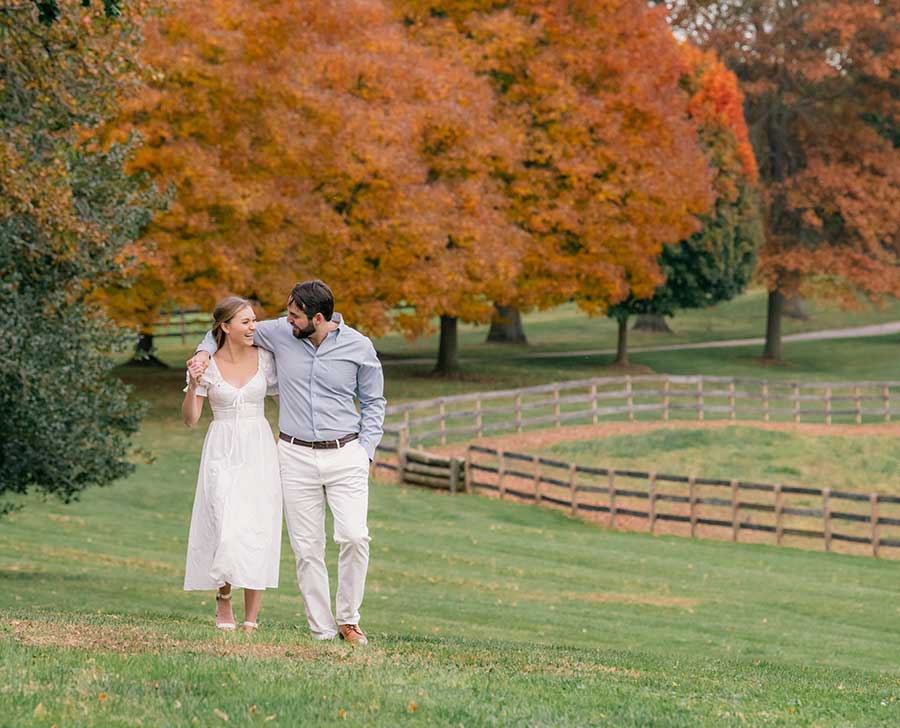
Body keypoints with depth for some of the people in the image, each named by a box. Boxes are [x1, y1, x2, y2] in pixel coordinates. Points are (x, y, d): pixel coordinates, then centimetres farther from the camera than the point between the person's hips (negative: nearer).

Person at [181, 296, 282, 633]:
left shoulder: (264, 358, 3)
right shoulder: (207, 365, -1)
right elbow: (190, 419, 0)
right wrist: (193, 385, -15)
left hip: (259, 452, 2)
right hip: (222, 453, -2)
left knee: (257, 532, -3)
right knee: (227, 530, -12)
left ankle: (251, 618, 2)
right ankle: (223, 599, 13)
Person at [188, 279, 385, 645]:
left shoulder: (358, 347, -1)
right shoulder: (280, 333, 2)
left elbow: (373, 402, 9)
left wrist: (366, 451, -1)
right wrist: (205, 350, 4)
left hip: (344, 454, -2)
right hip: (297, 456, 2)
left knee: (354, 536, -15)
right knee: (307, 549, 0)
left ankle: (347, 619, 2)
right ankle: (321, 631, 6)